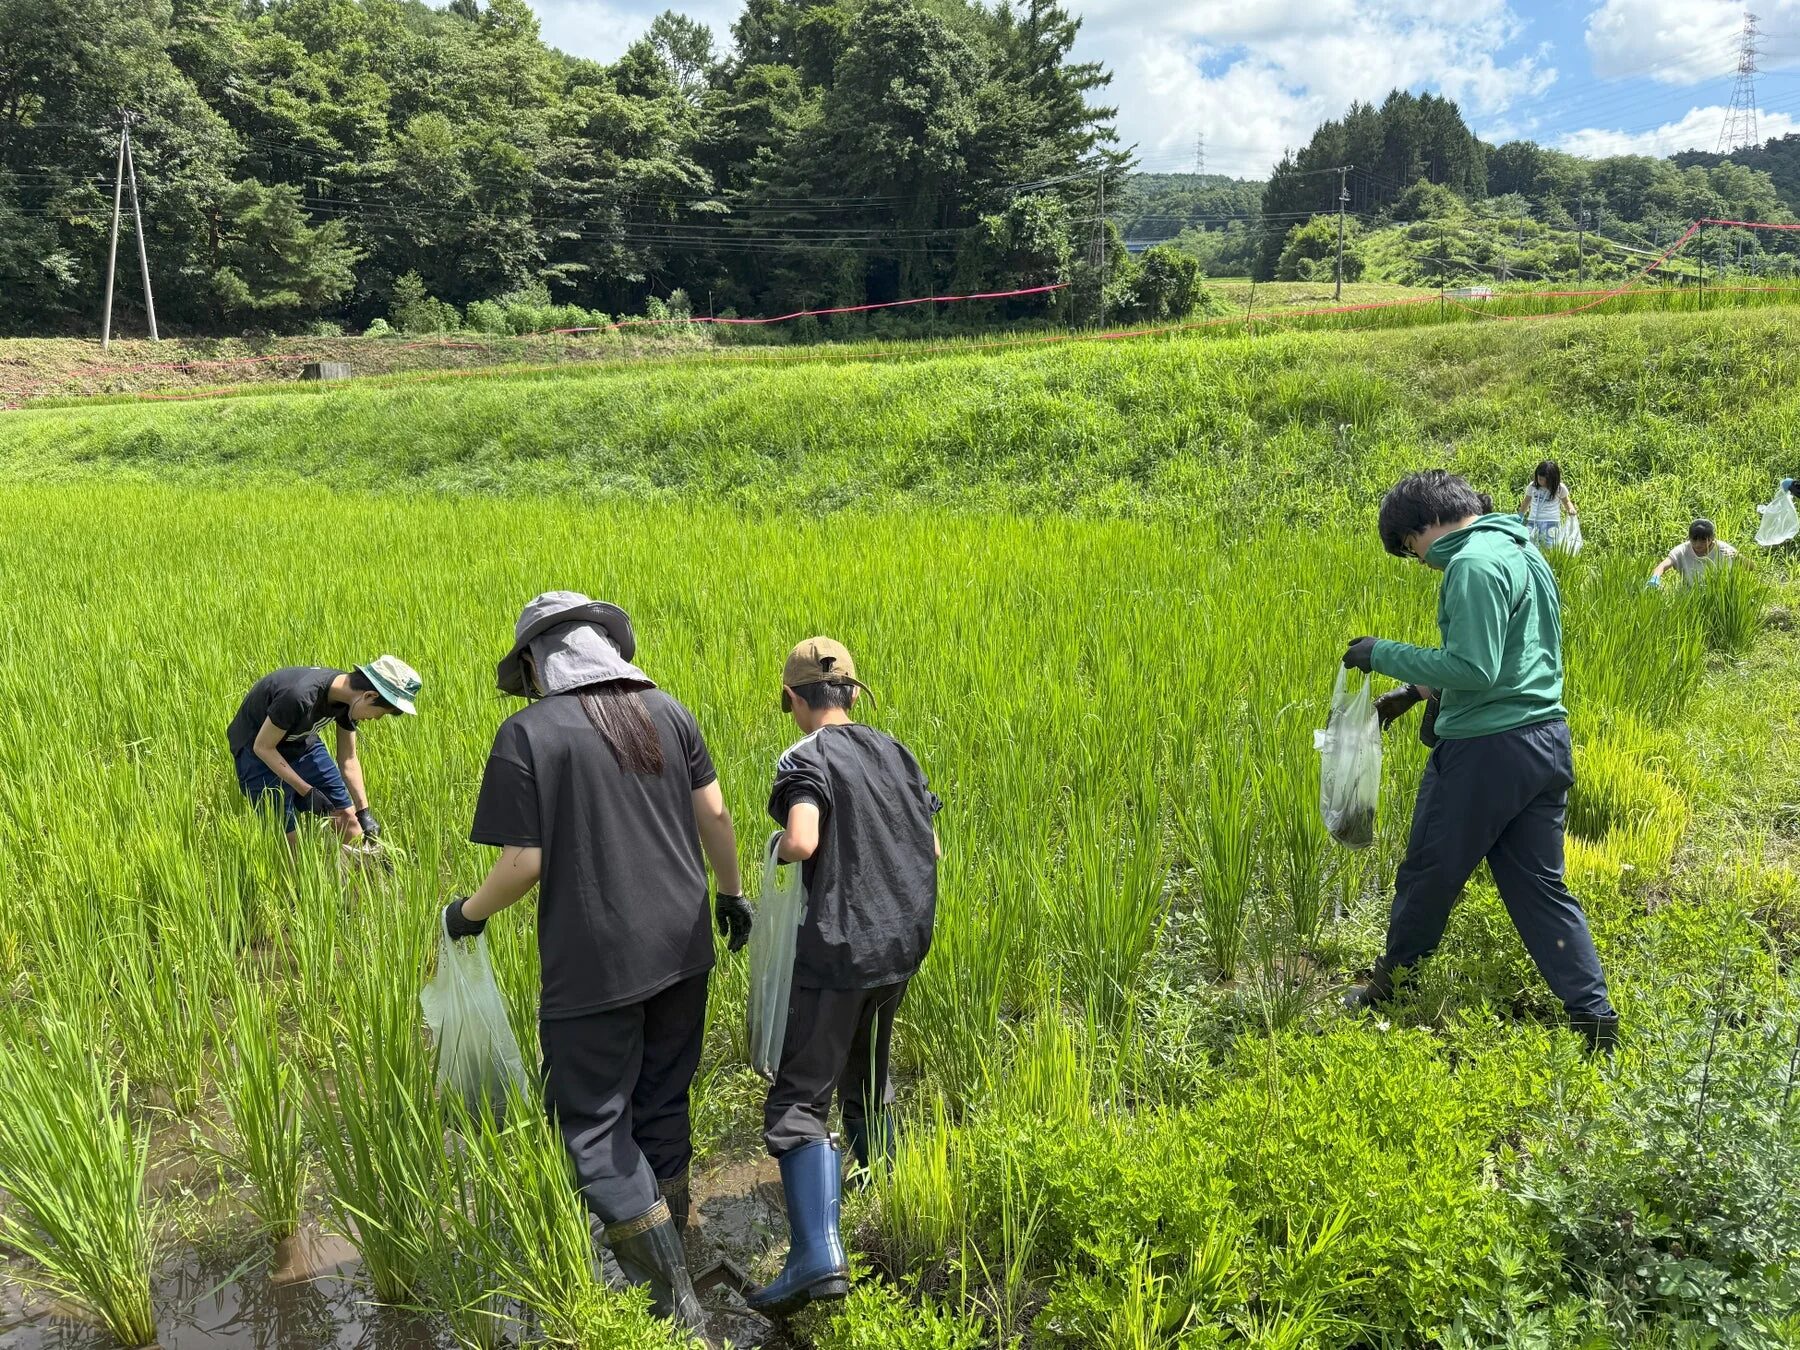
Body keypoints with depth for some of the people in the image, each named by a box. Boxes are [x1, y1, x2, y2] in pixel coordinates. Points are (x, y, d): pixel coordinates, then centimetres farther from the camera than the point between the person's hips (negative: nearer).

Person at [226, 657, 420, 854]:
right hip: (259, 753, -6)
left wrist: (364, 811, -5)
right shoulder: (299, 696, -37)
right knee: (289, 840, -8)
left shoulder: (348, 695, -14)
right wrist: (307, 791, -23)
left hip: (302, 744, 7)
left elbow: (348, 760, -1)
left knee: (347, 817, 2)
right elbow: (263, 747, -24)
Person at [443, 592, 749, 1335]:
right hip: (680, 947, 6)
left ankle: (676, 1301, 8)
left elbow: (524, 862, -13)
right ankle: (663, 1245, 38)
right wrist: (730, 890, 20)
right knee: (661, 1107, 21)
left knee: (594, 1127, 7)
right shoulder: (667, 711, 2)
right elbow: (714, 815, 4)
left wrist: (468, 913, 6)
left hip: (593, 965, -6)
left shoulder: (527, 733, -12)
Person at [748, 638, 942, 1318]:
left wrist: (781, 848, -5)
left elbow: (802, 841, -27)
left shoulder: (806, 758, -10)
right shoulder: (894, 751, 9)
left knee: (798, 1100, -4)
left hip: (840, 945, -7)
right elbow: (932, 849, 11)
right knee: (867, 1080, 26)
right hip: (903, 940, 7)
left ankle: (818, 1255, -16)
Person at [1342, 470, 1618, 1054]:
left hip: (1486, 750, -9)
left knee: (1428, 874, 10)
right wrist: (1413, 691, 22)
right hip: (1547, 742, 9)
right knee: (1539, 885, 13)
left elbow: (1474, 669, -22)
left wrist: (1383, 654, -15)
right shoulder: (1522, 551, 16)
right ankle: (1595, 1017, 12)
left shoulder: (1473, 563, -16)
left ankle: (1391, 984, 29)